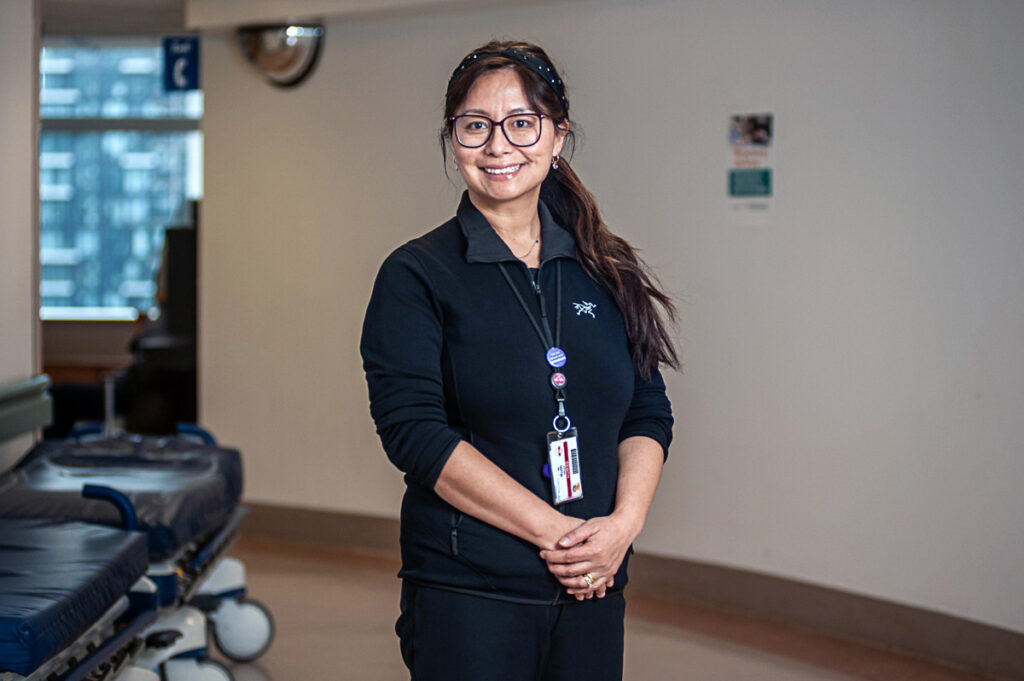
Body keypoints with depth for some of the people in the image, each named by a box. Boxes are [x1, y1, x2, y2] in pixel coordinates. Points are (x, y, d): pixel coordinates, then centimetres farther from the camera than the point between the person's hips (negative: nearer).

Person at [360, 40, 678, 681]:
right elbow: (415, 431, -13)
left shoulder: (605, 273, 9)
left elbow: (649, 414, 8)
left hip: (595, 589, 4)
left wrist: (622, 524, -10)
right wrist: (555, 532, -16)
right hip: (467, 595, -4)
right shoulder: (416, 276, -4)